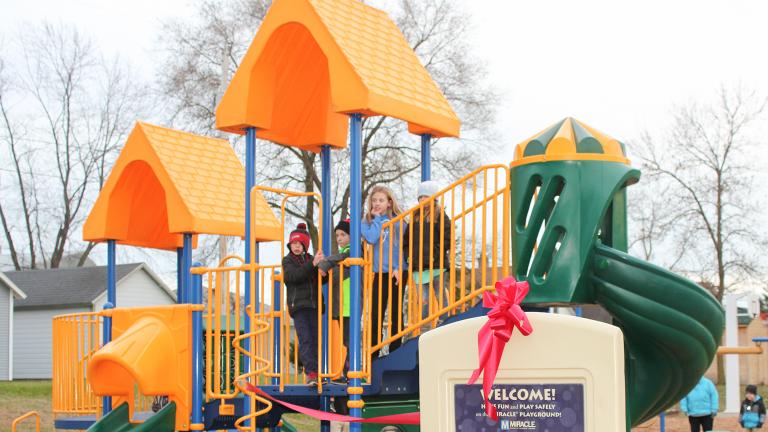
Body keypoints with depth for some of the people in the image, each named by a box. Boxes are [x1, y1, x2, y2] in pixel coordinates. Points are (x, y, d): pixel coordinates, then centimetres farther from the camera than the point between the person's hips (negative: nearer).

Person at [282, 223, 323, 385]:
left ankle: (315, 372, 6)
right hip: (298, 305, -3)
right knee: (305, 339, -11)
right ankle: (311, 373, -16)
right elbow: (293, 276, -14)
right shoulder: (288, 261, 5)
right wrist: (312, 265, -23)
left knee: (315, 339, 1)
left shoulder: (311, 259, 14)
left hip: (314, 304, 3)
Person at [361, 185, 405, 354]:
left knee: (396, 314, 5)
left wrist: (399, 268, -12)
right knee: (376, 315, -1)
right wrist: (377, 218, -5)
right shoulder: (367, 221, 6)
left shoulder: (398, 221, 3)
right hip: (379, 273, 1)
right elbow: (371, 238, -15)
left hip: (396, 272, -1)